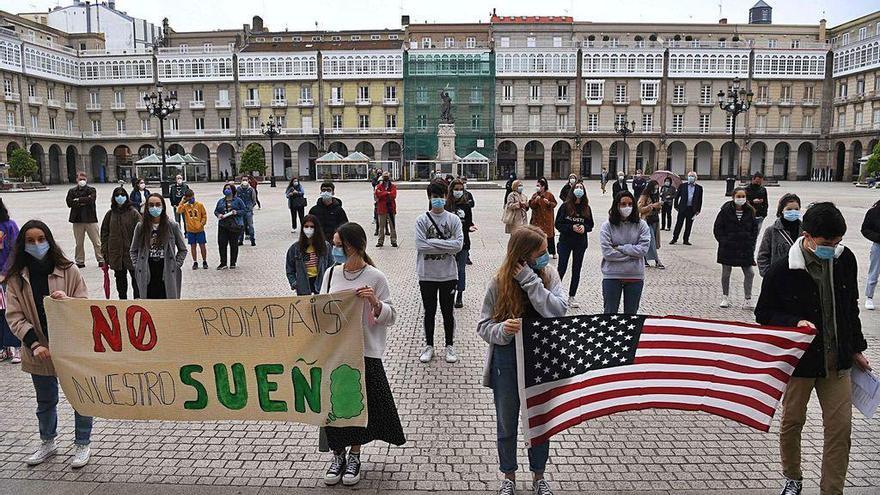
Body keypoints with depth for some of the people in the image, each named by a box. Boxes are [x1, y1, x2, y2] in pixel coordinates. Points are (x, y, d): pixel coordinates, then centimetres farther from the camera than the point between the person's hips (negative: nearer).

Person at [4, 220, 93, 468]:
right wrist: (34, 344, -15)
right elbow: (14, 316, -4)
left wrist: (67, 301, -25)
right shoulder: (16, 278, -2)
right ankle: (47, 443, 41)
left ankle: (82, 445, 25)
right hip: (39, 351, 3)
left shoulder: (68, 271, -8)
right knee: (45, 401, 21)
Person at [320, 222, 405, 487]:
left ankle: (354, 455, 30)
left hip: (365, 353, -3)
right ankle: (338, 454, 30)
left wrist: (375, 302, -24)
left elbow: (390, 317, -7)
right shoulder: (331, 273, 3)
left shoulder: (375, 277, -10)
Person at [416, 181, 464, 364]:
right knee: (429, 312, 12)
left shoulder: (454, 219, -1)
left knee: (448, 311, 12)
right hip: (427, 274, 0)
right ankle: (429, 346, 27)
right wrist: (445, 245, -16)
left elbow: (458, 244, -13)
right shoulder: (421, 220, -3)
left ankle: (450, 346, 27)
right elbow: (421, 245, -14)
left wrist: (433, 243, -16)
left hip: (448, 274, 0)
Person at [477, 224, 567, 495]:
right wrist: (501, 330, -31)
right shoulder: (499, 282, -13)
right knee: (507, 423, 15)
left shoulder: (549, 275, -7)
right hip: (507, 363, -1)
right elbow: (484, 326, -9)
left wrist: (529, 280, -26)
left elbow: (558, 311, -22)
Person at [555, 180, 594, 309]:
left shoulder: (586, 208, 2)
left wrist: (584, 227, -14)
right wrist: (571, 227, -20)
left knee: (576, 270, 8)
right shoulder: (565, 206, -7)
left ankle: (571, 297, 18)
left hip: (580, 243, 3)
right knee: (562, 269, -2)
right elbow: (558, 224, -7)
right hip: (565, 241, -3)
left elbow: (590, 225, 8)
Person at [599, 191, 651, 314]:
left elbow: (643, 249, -12)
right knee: (610, 313, 11)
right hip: (612, 276, -1)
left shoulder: (641, 225, -1)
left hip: (635, 276, 1)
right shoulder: (607, 226, -6)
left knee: (631, 314, 15)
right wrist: (632, 254, -11)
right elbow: (607, 253, -15)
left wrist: (619, 248, -13)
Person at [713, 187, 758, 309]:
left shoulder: (749, 211, 2)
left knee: (749, 273, -1)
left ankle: (747, 300, 6)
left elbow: (755, 229, 11)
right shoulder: (726, 211, -6)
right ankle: (725, 298, 23)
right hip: (728, 248, -2)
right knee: (726, 273, 9)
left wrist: (751, 242, 0)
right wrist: (723, 242, -10)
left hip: (745, 248, 2)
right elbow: (718, 228, -3)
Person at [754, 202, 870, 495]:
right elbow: (763, 314, -7)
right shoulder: (781, 271, -17)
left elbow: (851, 306, 11)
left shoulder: (845, 259, -4)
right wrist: (795, 323, -24)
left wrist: (856, 348, 15)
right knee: (792, 422, 13)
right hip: (798, 360, -3)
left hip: (837, 361, 3)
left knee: (841, 427, 3)